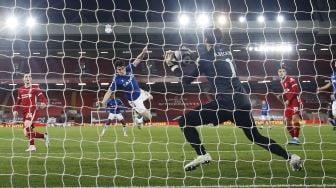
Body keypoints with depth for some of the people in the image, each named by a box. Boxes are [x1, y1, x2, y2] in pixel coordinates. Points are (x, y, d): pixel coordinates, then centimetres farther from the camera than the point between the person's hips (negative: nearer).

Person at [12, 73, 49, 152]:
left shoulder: (35, 88, 2)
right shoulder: (20, 89, 18)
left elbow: (42, 97, -6)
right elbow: (18, 101, 24)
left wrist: (44, 103, -28)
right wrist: (15, 110, 8)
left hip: (33, 110, -6)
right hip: (25, 112, 6)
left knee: (27, 125, -32)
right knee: (27, 134, 3)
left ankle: (32, 146, -29)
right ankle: (44, 136, 25)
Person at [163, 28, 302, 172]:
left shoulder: (206, 57, -1)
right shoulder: (225, 52, 17)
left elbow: (186, 79, 4)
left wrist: (172, 64, 14)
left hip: (226, 102, -7)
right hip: (242, 102, 7)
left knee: (185, 121, 0)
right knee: (256, 137, 24)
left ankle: (202, 155, -15)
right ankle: (291, 157, 15)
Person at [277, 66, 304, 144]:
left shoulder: (291, 79, -10)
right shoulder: (282, 82, 16)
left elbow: (295, 90, -19)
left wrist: (288, 100, -19)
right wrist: (281, 97, 6)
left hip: (295, 101, -9)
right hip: (288, 103, 9)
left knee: (295, 118, -20)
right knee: (287, 120, 4)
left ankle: (296, 138, -22)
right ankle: (293, 137, 13)